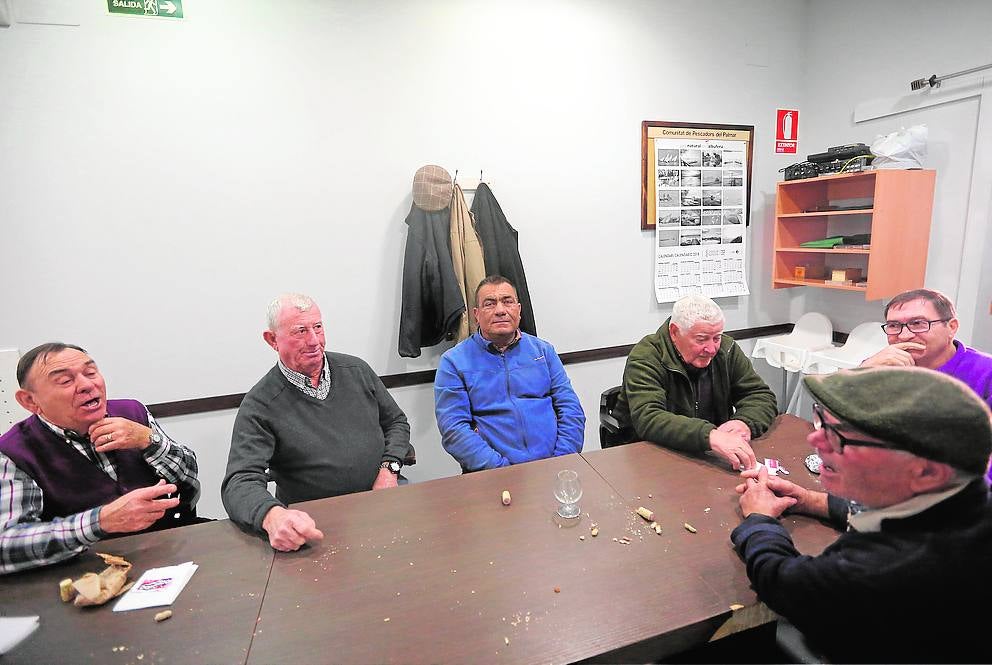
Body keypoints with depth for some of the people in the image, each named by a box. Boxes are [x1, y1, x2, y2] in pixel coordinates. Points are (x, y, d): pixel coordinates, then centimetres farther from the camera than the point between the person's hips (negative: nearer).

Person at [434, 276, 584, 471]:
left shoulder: (542, 349, 13)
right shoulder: (453, 361, 3)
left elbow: (571, 410, 9)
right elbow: (454, 429, -5)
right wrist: (503, 471, -15)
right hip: (492, 475, -1)